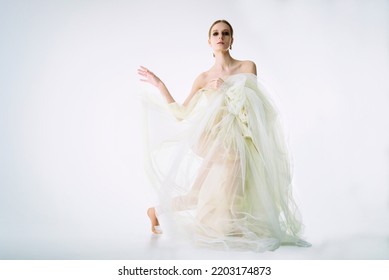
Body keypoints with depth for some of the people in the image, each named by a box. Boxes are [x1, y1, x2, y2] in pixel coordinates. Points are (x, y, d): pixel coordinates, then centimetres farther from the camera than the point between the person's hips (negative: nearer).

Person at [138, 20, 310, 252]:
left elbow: (250, 106, 0)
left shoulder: (247, 67, 6)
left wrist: (224, 89, -11)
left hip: (235, 149, 0)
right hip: (212, 148, 0)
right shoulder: (204, 79, 10)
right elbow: (181, 115, 8)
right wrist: (159, 85, 6)